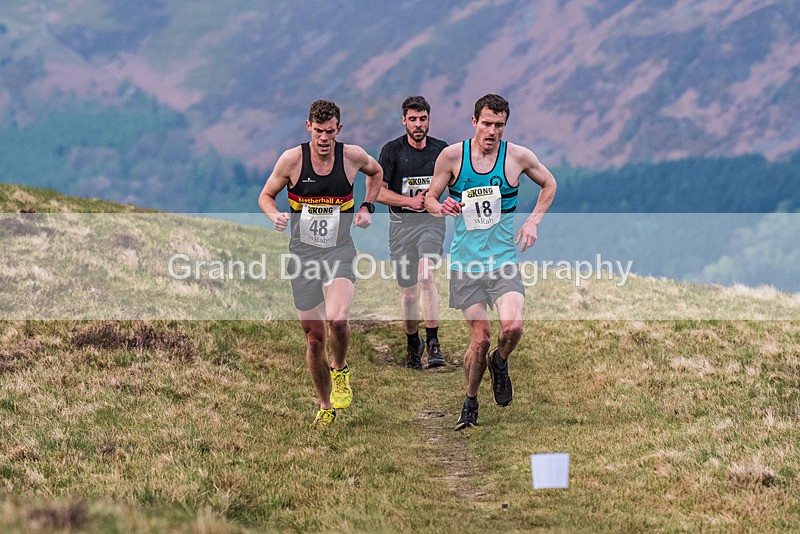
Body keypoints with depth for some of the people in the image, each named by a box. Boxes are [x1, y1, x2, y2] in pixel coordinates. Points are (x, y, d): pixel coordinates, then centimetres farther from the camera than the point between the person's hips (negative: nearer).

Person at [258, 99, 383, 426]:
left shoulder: (353, 156, -4)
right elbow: (266, 195, 7)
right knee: (314, 339, 4)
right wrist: (274, 215, -14)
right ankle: (326, 406, 25)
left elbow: (376, 172, 20)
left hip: (339, 252, -1)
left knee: (337, 320, -27)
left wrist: (367, 208, 7)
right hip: (302, 253, 1)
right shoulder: (292, 159, -7)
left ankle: (340, 369, 5)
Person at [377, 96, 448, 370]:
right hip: (401, 224, 0)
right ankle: (412, 343, 27)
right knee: (408, 290, 5)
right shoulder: (392, 150, -3)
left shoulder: (441, 149, 4)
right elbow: (378, 191, -5)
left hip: (431, 221, 0)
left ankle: (433, 342, -24)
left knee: (426, 276, -24)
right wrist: (411, 201, -16)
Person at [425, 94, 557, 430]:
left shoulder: (518, 157, -1)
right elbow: (430, 198, 9)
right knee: (480, 339, -2)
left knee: (512, 326, -22)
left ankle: (499, 363, 13)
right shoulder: (451, 156, -2)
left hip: (503, 260, 0)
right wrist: (441, 207, -15)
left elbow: (549, 185, 17)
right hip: (465, 262, 0)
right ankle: (470, 401, 22)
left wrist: (533, 222, 5)